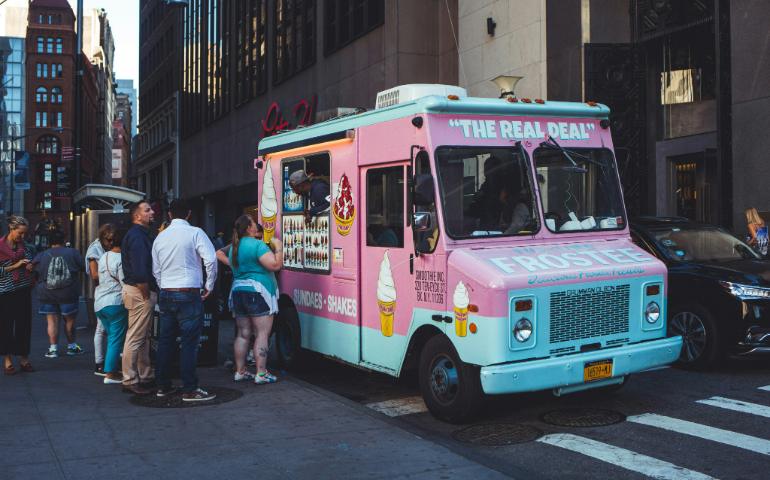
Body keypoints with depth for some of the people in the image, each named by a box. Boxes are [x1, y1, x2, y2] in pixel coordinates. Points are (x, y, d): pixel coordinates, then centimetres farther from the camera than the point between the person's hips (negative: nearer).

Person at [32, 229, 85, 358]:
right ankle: (71, 346, 22)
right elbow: (83, 268, 1)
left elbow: (34, 274, 0)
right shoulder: (73, 253, -3)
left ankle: (53, 349, 6)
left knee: (52, 321, 6)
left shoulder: (41, 256, -1)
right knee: (69, 320, 11)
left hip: (47, 294, 1)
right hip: (68, 293, -1)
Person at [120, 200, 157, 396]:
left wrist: (150, 292, 14)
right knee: (135, 338, -5)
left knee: (143, 337, 17)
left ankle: (146, 376, 27)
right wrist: (146, 294, -18)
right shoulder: (136, 235, -16)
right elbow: (139, 270, -24)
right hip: (139, 291, -11)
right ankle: (130, 381, 1)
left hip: (144, 291, 11)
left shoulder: (142, 234, 18)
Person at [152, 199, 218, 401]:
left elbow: (156, 270, 14)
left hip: (166, 294, 6)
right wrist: (209, 287, -5)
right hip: (188, 294, -6)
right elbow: (211, 259, -16)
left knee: (165, 340, 12)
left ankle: (163, 386, 20)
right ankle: (189, 390, -2)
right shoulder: (195, 233, -7)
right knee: (189, 342, -3)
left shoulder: (160, 237, 10)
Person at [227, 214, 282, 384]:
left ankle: (240, 372, 15)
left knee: (243, 334, 12)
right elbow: (276, 264, -19)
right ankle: (261, 373, -6)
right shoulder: (257, 245, -12)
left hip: (238, 292, 8)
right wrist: (278, 247, -5)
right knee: (262, 334, -5)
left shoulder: (234, 247, 13)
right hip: (257, 293, -8)